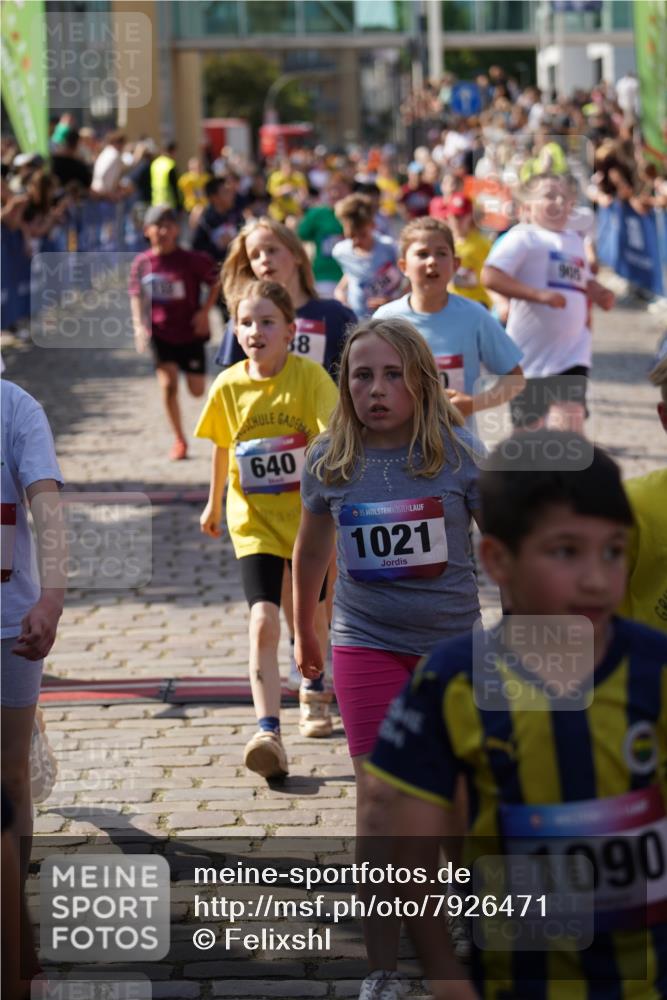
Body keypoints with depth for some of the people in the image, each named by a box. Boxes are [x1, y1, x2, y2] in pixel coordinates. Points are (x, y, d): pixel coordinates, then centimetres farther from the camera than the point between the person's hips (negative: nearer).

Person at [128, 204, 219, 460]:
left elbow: (216, 283, -5)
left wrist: (205, 311, -13)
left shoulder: (191, 260, -14)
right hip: (160, 333, 1)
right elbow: (136, 296, 6)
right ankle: (179, 440, 4)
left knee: (197, 391, 5)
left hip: (190, 333, -1)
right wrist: (139, 325, -5)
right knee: (168, 385, -11)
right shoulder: (141, 263, -5)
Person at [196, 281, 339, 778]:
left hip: (307, 517, 0)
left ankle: (314, 692, 47)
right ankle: (269, 732, -20)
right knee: (264, 621, -15)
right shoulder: (228, 386, -6)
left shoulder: (310, 376, -15)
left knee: (312, 614, 18)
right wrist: (214, 505, 22)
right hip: (255, 521, 0)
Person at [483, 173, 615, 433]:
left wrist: (599, 293, 6)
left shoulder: (574, 240, 15)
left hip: (572, 351, 4)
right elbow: (490, 276, -20)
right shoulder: (523, 237, -6)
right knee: (529, 429, 8)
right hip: (530, 353, -4)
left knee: (571, 421, -13)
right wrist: (540, 295, -27)